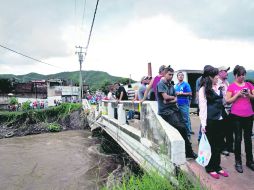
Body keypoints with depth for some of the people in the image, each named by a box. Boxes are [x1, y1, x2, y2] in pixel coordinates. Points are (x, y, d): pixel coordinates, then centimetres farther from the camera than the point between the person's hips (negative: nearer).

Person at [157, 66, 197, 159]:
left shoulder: (171, 85, 17)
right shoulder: (161, 84, -6)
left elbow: (176, 99, 10)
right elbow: (165, 97, -16)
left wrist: (169, 100, -11)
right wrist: (173, 97, 4)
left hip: (174, 109, 7)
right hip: (165, 111, -7)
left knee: (182, 129, 1)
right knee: (181, 128, -17)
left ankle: (188, 152, 11)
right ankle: (189, 151, -3)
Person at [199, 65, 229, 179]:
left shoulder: (218, 87, 10)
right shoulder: (204, 89, -9)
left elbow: (223, 100, 18)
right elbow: (202, 107, -12)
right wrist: (203, 123, -14)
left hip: (220, 120, 6)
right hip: (210, 121, -6)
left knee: (219, 144, 14)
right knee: (211, 145, 6)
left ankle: (217, 166, 31)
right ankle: (210, 168, 24)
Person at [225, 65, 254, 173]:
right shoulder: (231, 86, -2)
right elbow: (228, 101, -6)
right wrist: (238, 94, -17)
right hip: (236, 116, -3)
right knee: (238, 139, 3)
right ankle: (238, 162, 15)